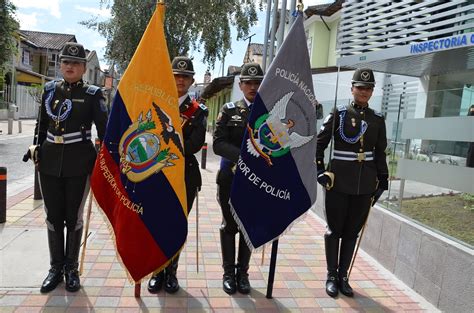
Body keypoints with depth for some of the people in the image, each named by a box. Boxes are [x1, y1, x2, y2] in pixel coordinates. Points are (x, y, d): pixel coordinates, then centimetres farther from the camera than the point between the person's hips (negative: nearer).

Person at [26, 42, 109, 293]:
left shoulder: (92, 94, -1)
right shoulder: (50, 89, 9)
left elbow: (103, 129, -3)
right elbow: (41, 123, 17)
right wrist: (35, 147, 8)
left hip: (79, 164, -3)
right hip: (50, 162, 3)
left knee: (74, 217, 6)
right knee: (53, 216, 9)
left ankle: (71, 268, 22)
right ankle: (56, 268, 24)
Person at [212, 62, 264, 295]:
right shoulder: (229, 110, 0)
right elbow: (218, 144, -10)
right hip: (230, 179, -1)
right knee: (230, 226, 9)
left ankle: (242, 272, 28)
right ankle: (228, 272, 25)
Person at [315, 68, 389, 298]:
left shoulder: (378, 119, 9)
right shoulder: (339, 114, -2)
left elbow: (380, 153, 13)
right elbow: (319, 144, -1)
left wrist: (382, 181, 10)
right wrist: (319, 171, -9)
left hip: (366, 185, 3)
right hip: (339, 183, -3)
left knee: (352, 232, 11)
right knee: (334, 230, 7)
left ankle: (343, 276, 25)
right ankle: (332, 276, 22)